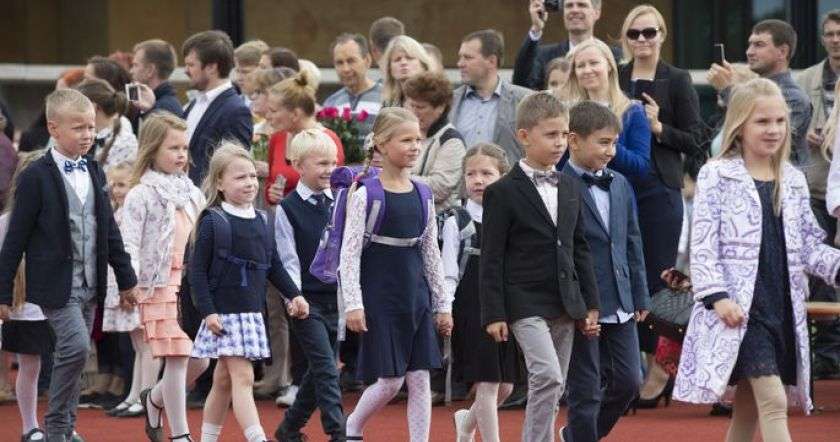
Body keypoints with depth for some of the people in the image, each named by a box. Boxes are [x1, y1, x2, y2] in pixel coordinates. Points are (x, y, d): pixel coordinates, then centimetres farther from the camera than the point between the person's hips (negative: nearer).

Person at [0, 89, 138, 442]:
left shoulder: (94, 173, 10)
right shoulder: (36, 177, -9)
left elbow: (110, 231, 19)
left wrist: (126, 278, 18)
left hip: (89, 285, 6)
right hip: (55, 284, -6)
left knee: (72, 357, 9)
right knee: (76, 347, -19)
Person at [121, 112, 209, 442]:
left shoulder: (191, 194, 16)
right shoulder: (141, 195, -4)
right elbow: (130, 243, -10)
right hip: (160, 283, -6)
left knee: (199, 359, 5)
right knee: (177, 358, -10)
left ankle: (154, 399, 31)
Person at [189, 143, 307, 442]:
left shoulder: (260, 222, 10)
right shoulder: (212, 222, -8)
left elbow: (273, 265, 19)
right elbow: (197, 270, -9)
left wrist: (294, 295, 8)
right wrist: (208, 311, -15)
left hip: (252, 313, 6)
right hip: (224, 313, -6)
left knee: (224, 381, 13)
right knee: (243, 377, -14)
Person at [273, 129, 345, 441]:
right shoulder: (289, 209, -5)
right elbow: (288, 260, -8)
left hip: (335, 298, 5)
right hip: (306, 300, -5)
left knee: (319, 370, 11)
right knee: (326, 368, -12)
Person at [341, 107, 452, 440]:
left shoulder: (422, 195, 7)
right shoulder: (366, 194, -9)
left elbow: (430, 253, 13)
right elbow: (349, 252, -11)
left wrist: (442, 303, 13)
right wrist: (353, 303, -16)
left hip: (416, 294, 5)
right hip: (380, 296, -5)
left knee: (420, 378, 1)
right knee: (390, 380, -3)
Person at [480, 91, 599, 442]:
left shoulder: (570, 189, 12)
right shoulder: (503, 193, -6)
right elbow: (492, 258, -7)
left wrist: (590, 304, 11)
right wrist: (493, 313, -11)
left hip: (565, 304, 6)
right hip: (526, 304, -6)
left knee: (553, 387, 7)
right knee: (548, 377, -20)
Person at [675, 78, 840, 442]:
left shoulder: (794, 181, 12)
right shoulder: (717, 176, -5)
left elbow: (807, 245, 16)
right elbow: (703, 243, -8)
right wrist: (716, 296, -17)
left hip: (783, 305, 6)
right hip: (739, 306, -6)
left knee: (749, 404, 12)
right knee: (773, 401, -16)